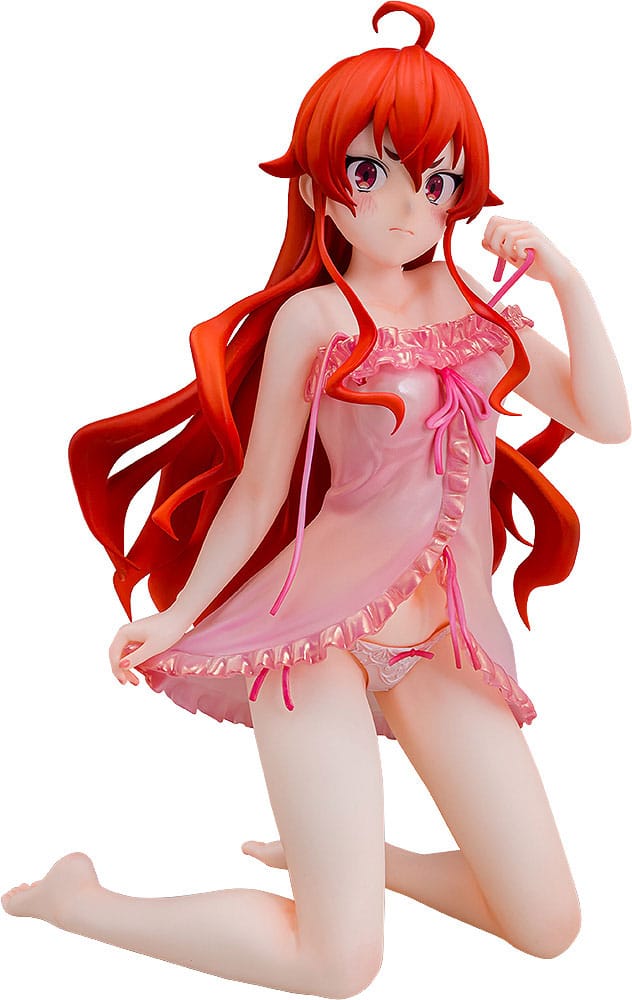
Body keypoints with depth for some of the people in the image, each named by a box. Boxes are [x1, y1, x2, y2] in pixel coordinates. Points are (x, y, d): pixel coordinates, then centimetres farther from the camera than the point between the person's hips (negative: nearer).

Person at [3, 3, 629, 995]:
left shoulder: (479, 311, 9)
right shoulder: (314, 315, -6)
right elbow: (260, 489, -1)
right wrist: (179, 613, 0)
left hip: (446, 642, 6)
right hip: (328, 625, -6)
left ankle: (339, 848, 24)